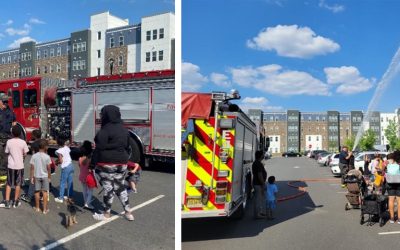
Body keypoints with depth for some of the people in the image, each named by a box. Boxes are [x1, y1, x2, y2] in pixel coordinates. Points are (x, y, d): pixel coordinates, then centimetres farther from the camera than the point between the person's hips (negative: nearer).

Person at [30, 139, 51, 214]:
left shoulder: (34, 156, -8)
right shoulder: (47, 156, -13)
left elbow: (32, 168, -6)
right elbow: (48, 168, -8)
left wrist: (32, 177, 2)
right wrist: (49, 177, 3)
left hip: (36, 176, 2)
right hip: (45, 176, -2)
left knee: (37, 192, 13)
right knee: (44, 192, 6)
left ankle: (37, 207, 24)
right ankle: (45, 209, 9)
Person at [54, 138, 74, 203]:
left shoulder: (59, 151, -15)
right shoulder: (67, 148, 3)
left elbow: (61, 161, -14)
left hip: (65, 168, -7)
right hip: (71, 165, 7)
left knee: (62, 183, 3)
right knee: (70, 182, 13)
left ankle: (60, 198, 9)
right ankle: (70, 195, 22)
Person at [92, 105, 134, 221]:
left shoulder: (105, 130, -14)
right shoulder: (124, 129, 8)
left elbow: (99, 149, -15)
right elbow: (127, 147, 13)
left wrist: (93, 163, -7)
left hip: (107, 164, -7)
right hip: (122, 163, 7)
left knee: (108, 188, 4)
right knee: (120, 186, 16)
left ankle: (107, 214, 18)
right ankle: (128, 212, 18)